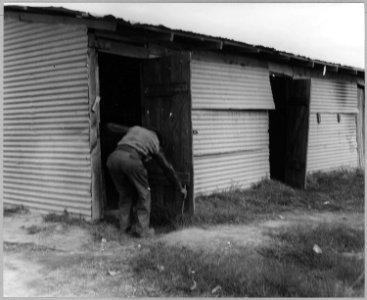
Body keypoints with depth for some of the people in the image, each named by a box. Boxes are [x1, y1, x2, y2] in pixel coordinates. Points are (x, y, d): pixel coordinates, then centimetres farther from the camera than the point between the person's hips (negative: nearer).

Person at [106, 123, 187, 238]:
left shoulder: (135, 129, 35)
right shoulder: (156, 144, 26)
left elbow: (110, 126, 37)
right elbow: (167, 168, 29)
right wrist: (180, 188, 37)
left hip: (114, 157, 4)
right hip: (131, 158, -4)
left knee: (124, 193, 22)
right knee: (144, 194, 14)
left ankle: (126, 226, 25)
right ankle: (142, 229, 13)